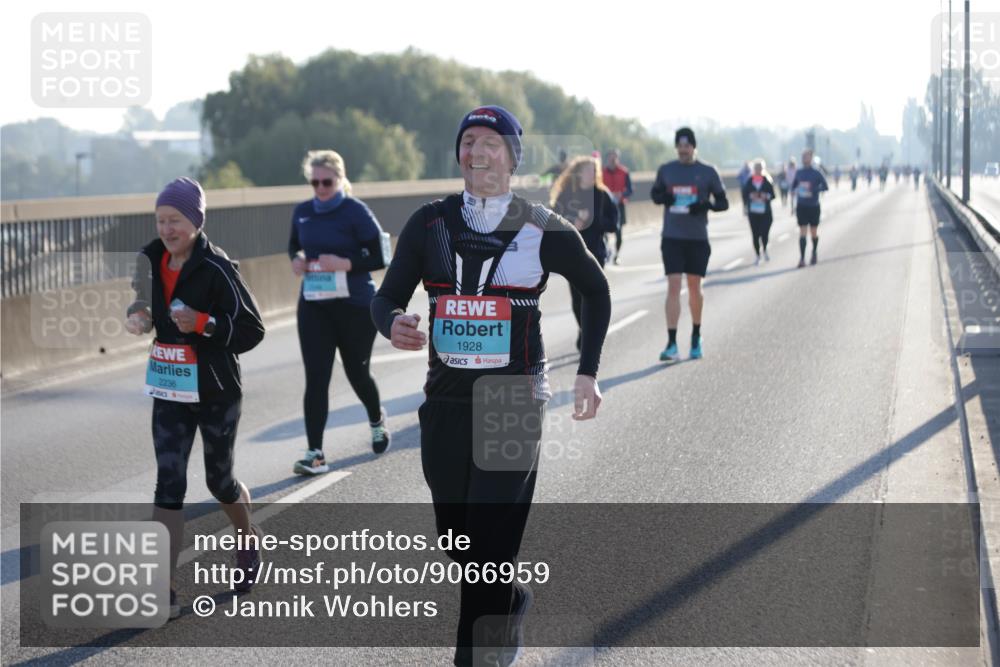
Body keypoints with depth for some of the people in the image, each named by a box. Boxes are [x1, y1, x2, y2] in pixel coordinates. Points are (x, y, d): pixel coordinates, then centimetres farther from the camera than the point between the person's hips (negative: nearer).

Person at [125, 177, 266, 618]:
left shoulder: (216, 268, -17)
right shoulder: (154, 259, 1)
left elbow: (252, 330, -15)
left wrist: (205, 324, -28)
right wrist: (140, 317, 0)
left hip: (215, 392, -4)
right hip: (169, 392, 4)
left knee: (219, 479, 12)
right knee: (169, 484, -4)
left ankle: (248, 541, 44)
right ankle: (165, 592, -7)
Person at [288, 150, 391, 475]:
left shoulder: (356, 212, -11)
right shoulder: (302, 212, 3)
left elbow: (380, 258, -10)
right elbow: (294, 244, 21)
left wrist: (345, 264, -24)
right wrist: (297, 259, -2)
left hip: (355, 305, -3)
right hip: (313, 305, 3)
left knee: (357, 372, 13)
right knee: (316, 378, -6)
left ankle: (377, 421, 45)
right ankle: (315, 454, -6)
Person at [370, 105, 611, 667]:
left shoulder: (542, 229, -3)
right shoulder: (430, 223, 3)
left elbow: (596, 289, 12)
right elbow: (387, 297, 3)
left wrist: (588, 372, 7)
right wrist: (393, 325, -21)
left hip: (515, 403, -4)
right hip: (445, 401, 4)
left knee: (491, 543, -9)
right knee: (457, 537, 14)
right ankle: (511, 603, 42)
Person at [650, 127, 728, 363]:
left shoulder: (708, 172, -1)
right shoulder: (665, 170, 4)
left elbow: (723, 202, 3)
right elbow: (655, 192, 16)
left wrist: (706, 204, -19)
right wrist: (662, 197, -8)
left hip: (698, 238, 0)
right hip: (672, 237, 0)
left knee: (695, 287, 10)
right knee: (673, 286, -9)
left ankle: (696, 337, 29)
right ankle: (672, 344, -13)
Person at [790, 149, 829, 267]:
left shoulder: (816, 173, -7)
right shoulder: (799, 172, 4)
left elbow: (825, 187, -10)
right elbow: (793, 185, 16)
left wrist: (814, 191, -25)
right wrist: (796, 191, -6)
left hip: (814, 207, -2)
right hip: (801, 207, 2)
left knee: (814, 233, 12)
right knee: (802, 232, -7)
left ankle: (814, 253, 35)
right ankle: (802, 258, -12)